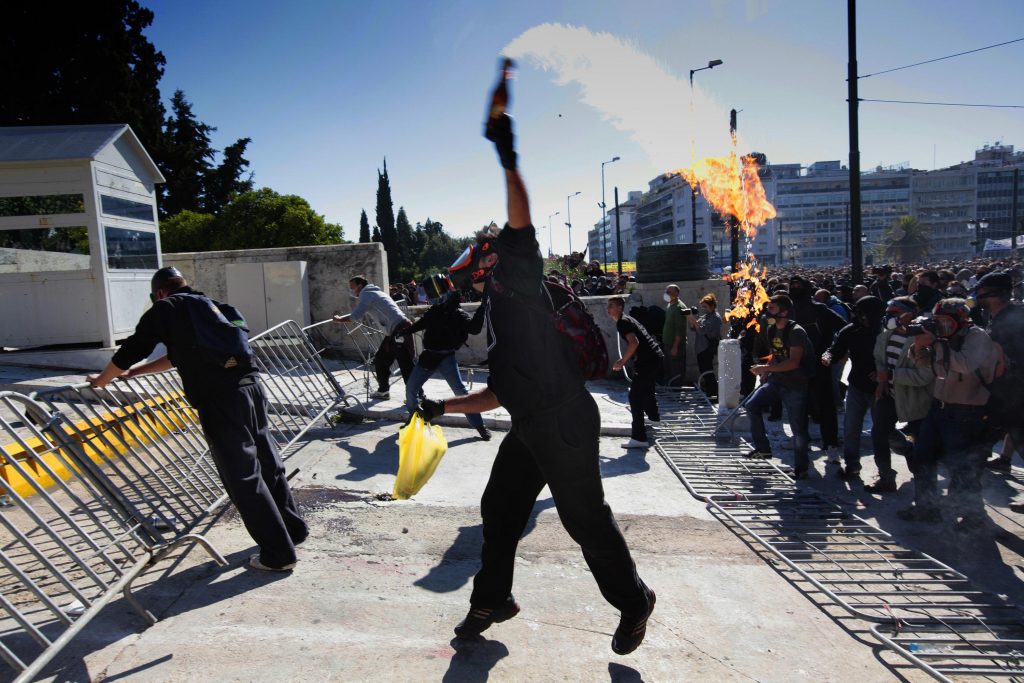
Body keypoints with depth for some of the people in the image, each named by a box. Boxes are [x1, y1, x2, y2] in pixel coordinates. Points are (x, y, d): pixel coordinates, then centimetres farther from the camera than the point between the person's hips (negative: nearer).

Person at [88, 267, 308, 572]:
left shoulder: (165, 309, 5)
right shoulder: (206, 303, 26)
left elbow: (130, 351, 10)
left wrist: (100, 381, 27)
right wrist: (133, 373, 41)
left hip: (220, 400, -7)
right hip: (251, 387, 7)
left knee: (244, 478, 1)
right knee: (269, 465, 18)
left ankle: (278, 552, 7)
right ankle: (294, 529, 31)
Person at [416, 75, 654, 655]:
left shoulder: (519, 279, -3)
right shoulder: (495, 318, 21)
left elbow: (521, 217, -20)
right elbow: (500, 394, 22)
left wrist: (507, 155, -25)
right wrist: (444, 407, 23)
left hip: (565, 422, -9)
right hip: (530, 428, 9)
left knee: (585, 518, 2)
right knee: (500, 508, 16)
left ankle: (633, 602, 26)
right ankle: (493, 599, 36)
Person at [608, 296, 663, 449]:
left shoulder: (622, 322, -11)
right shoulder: (627, 320, 20)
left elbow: (634, 343, -24)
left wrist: (622, 362, -16)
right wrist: (624, 360, 20)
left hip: (648, 360, -11)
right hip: (656, 357, 11)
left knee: (635, 397, -9)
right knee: (646, 393, 27)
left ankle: (639, 438, -10)